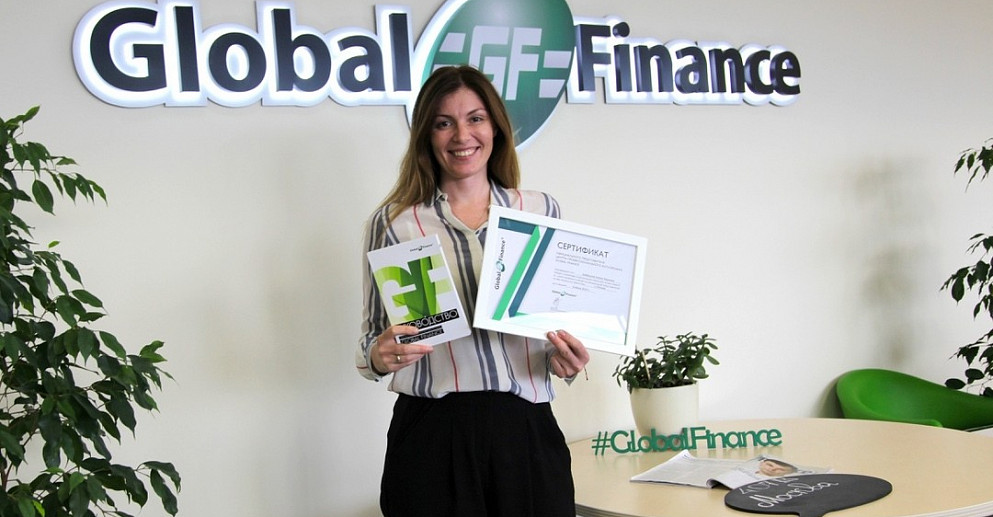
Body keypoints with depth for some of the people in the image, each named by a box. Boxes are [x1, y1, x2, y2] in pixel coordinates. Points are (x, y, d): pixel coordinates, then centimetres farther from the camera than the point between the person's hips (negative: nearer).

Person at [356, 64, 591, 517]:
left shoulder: (541, 211, 9)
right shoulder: (392, 223, 4)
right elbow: (371, 341, 8)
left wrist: (565, 359, -6)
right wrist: (380, 357, -15)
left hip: (526, 430, 2)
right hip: (432, 436, -1)